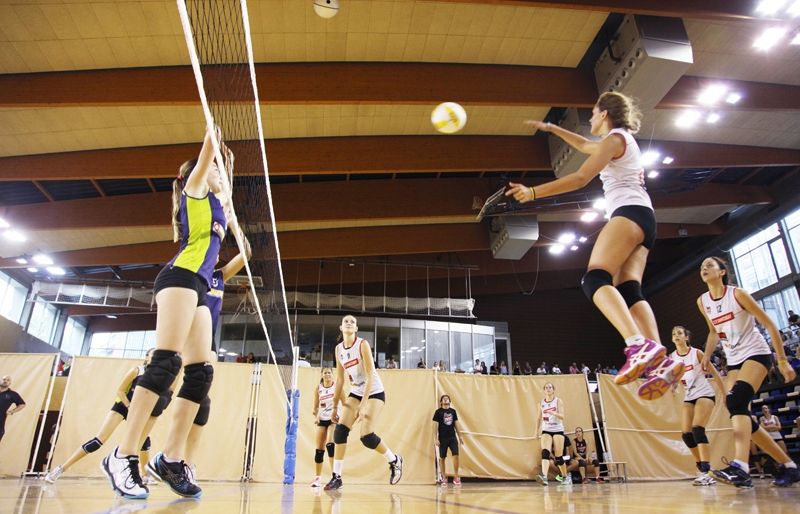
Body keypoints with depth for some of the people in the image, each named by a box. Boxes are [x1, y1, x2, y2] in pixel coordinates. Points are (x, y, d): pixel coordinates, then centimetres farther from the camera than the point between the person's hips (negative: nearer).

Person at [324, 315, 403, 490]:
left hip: (374, 392, -5)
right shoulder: (338, 349, 2)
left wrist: (363, 404, -26)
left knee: (366, 436, -14)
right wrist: (335, 406, 8)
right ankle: (336, 477, 0)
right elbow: (340, 379, 8)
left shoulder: (362, 344, -16)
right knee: (340, 430, -11)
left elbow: (370, 376, -20)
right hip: (355, 392, 6)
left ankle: (395, 461, 12)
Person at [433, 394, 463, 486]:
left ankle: (456, 477, 1)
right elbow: (435, 426, -4)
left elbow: (456, 424, 15)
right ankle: (443, 478, 15)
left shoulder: (453, 411, 8)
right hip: (443, 438, -3)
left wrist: (460, 437, 13)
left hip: (452, 437, 3)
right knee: (442, 458, 4)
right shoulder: (438, 412, -3)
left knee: (456, 455, -8)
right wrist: (436, 439, -10)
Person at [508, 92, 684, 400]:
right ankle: (661, 362, -21)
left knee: (595, 279, -26)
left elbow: (581, 178, -11)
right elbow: (585, 146, 47)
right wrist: (551, 128, 50)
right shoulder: (623, 139, 30)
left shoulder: (615, 137, 1)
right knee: (629, 290, -6)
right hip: (644, 220, 10)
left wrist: (533, 193, -12)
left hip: (629, 212, -10)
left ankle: (639, 344, -46)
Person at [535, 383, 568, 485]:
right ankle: (544, 476, -32)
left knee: (559, 457, 1)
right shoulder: (541, 403, 8)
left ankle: (565, 476, 24)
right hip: (546, 430, 2)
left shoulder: (558, 401, -1)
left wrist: (553, 413, -30)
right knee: (545, 453, -19)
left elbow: (562, 416, -12)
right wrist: (537, 430, 12)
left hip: (558, 430, -2)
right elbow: (539, 418, 16)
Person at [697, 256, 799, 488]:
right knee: (739, 412, -1)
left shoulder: (737, 294, -12)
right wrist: (707, 356, 6)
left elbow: (770, 324, -9)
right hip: (734, 361, 7)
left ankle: (740, 467, -40)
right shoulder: (702, 302, 4)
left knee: (736, 401, -29)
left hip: (756, 353, -7)